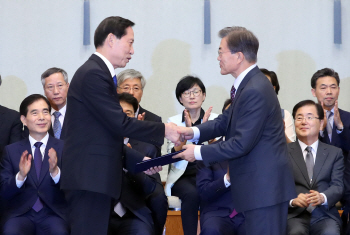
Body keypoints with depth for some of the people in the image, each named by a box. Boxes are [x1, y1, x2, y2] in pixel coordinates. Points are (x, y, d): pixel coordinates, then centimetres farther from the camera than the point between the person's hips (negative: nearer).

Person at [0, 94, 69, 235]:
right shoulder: (11, 151, 12)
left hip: (53, 214, -1)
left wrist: (55, 171, -19)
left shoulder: (64, 148, 9)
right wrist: (20, 176, -14)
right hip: (20, 214, 1)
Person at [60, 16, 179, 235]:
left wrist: (139, 160, 17)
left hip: (95, 178, 10)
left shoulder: (99, 73, 19)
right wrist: (163, 130, -6)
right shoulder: (94, 74, -13)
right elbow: (120, 123, -16)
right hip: (89, 178, -10)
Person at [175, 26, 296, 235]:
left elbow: (241, 144, -22)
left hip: (264, 186, -10)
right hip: (260, 185, 10)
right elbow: (227, 120, 16)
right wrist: (194, 132, 1)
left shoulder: (255, 91, -22)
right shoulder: (248, 84, 9)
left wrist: (198, 153, -14)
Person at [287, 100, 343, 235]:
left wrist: (323, 197, -18)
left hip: (325, 215, 1)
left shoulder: (335, 153, 16)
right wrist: (292, 200, -18)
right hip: (295, 215, -1)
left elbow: (338, 186, 4)